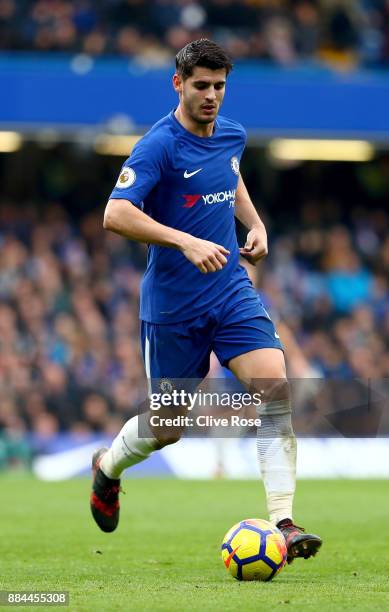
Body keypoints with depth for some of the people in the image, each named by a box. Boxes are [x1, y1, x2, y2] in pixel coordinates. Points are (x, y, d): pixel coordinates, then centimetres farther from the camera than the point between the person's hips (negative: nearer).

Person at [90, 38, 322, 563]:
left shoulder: (232, 135, 5)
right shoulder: (159, 145, -16)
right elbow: (116, 214, -27)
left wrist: (256, 225, 11)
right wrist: (186, 241, -35)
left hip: (233, 292, 5)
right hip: (172, 306, -5)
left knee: (276, 391, -16)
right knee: (170, 427, 8)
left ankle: (283, 524, -18)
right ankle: (108, 466, 43)